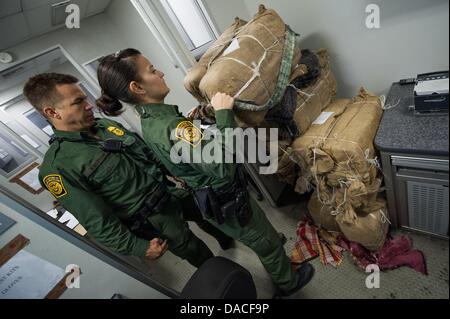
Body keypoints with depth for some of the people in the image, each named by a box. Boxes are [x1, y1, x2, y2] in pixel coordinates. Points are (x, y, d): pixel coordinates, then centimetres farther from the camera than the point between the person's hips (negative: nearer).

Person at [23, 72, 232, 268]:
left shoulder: (106, 124, 0)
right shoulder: (57, 167, -20)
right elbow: (96, 220, -18)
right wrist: (139, 248, -14)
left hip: (174, 189, 6)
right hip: (154, 218, -6)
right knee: (191, 249, 18)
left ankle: (225, 238, 59)